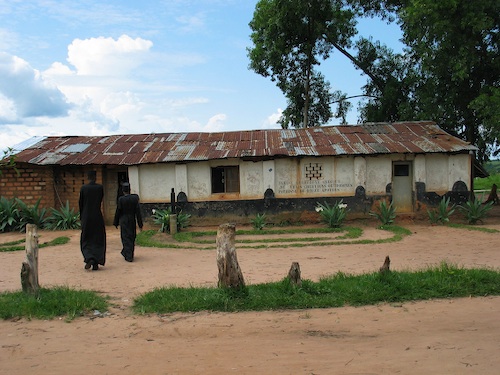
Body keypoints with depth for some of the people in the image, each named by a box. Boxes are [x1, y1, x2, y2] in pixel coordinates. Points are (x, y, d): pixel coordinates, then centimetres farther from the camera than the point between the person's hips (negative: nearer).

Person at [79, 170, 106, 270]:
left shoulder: (83, 188, -5)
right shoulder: (100, 187, -5)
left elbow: (80, 203, 2)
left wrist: (81, 217, 14)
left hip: (86, 217, 0)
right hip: (97, 217, 0)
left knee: (86, 240, 11)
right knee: (98, 240, 8)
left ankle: (89, 258, -10)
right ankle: (96, 263, 5)